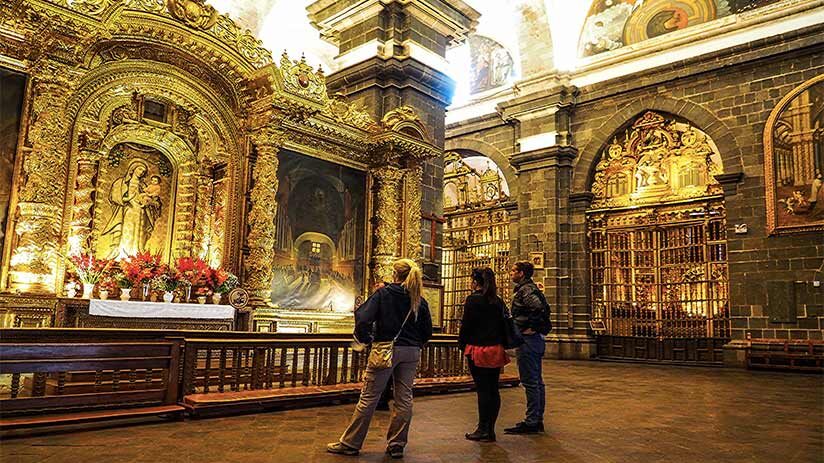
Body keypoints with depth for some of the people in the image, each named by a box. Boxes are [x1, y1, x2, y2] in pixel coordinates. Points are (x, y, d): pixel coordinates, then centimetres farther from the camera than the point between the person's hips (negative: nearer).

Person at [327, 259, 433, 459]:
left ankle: (350, 443, 13)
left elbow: (363, 318, -15)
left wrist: (365, 339, -1)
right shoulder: (419, 301, 4)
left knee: (369, 397, 3)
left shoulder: (383, 293, -6)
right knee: (404, 398, 10)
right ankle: (396, 445, 18)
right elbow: (427, 331, 7)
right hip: (411, 353, 4)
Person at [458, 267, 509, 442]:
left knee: (482, 389, -1)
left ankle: (483, 429, 5)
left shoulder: (473, 300, -10)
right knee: (493, 389, 9)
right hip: (496, 350, 6)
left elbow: (466, 325, -10)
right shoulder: (498, 301, 8)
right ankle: (490, 429, 16)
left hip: (478, 349, -6)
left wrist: (462, 344, 2)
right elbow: (503, 324, 11)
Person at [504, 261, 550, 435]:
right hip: (536, 339, 11)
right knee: (536, 381, 13)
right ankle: (537, 420, 21)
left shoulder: (525, 290, -14)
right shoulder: (531, 288, 17)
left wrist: (531, 328, -20)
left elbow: (540, 308, -30)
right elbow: (544, 309, 21)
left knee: (530, 382, -6)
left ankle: (531, 422, -1)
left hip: (528, 339, -11)